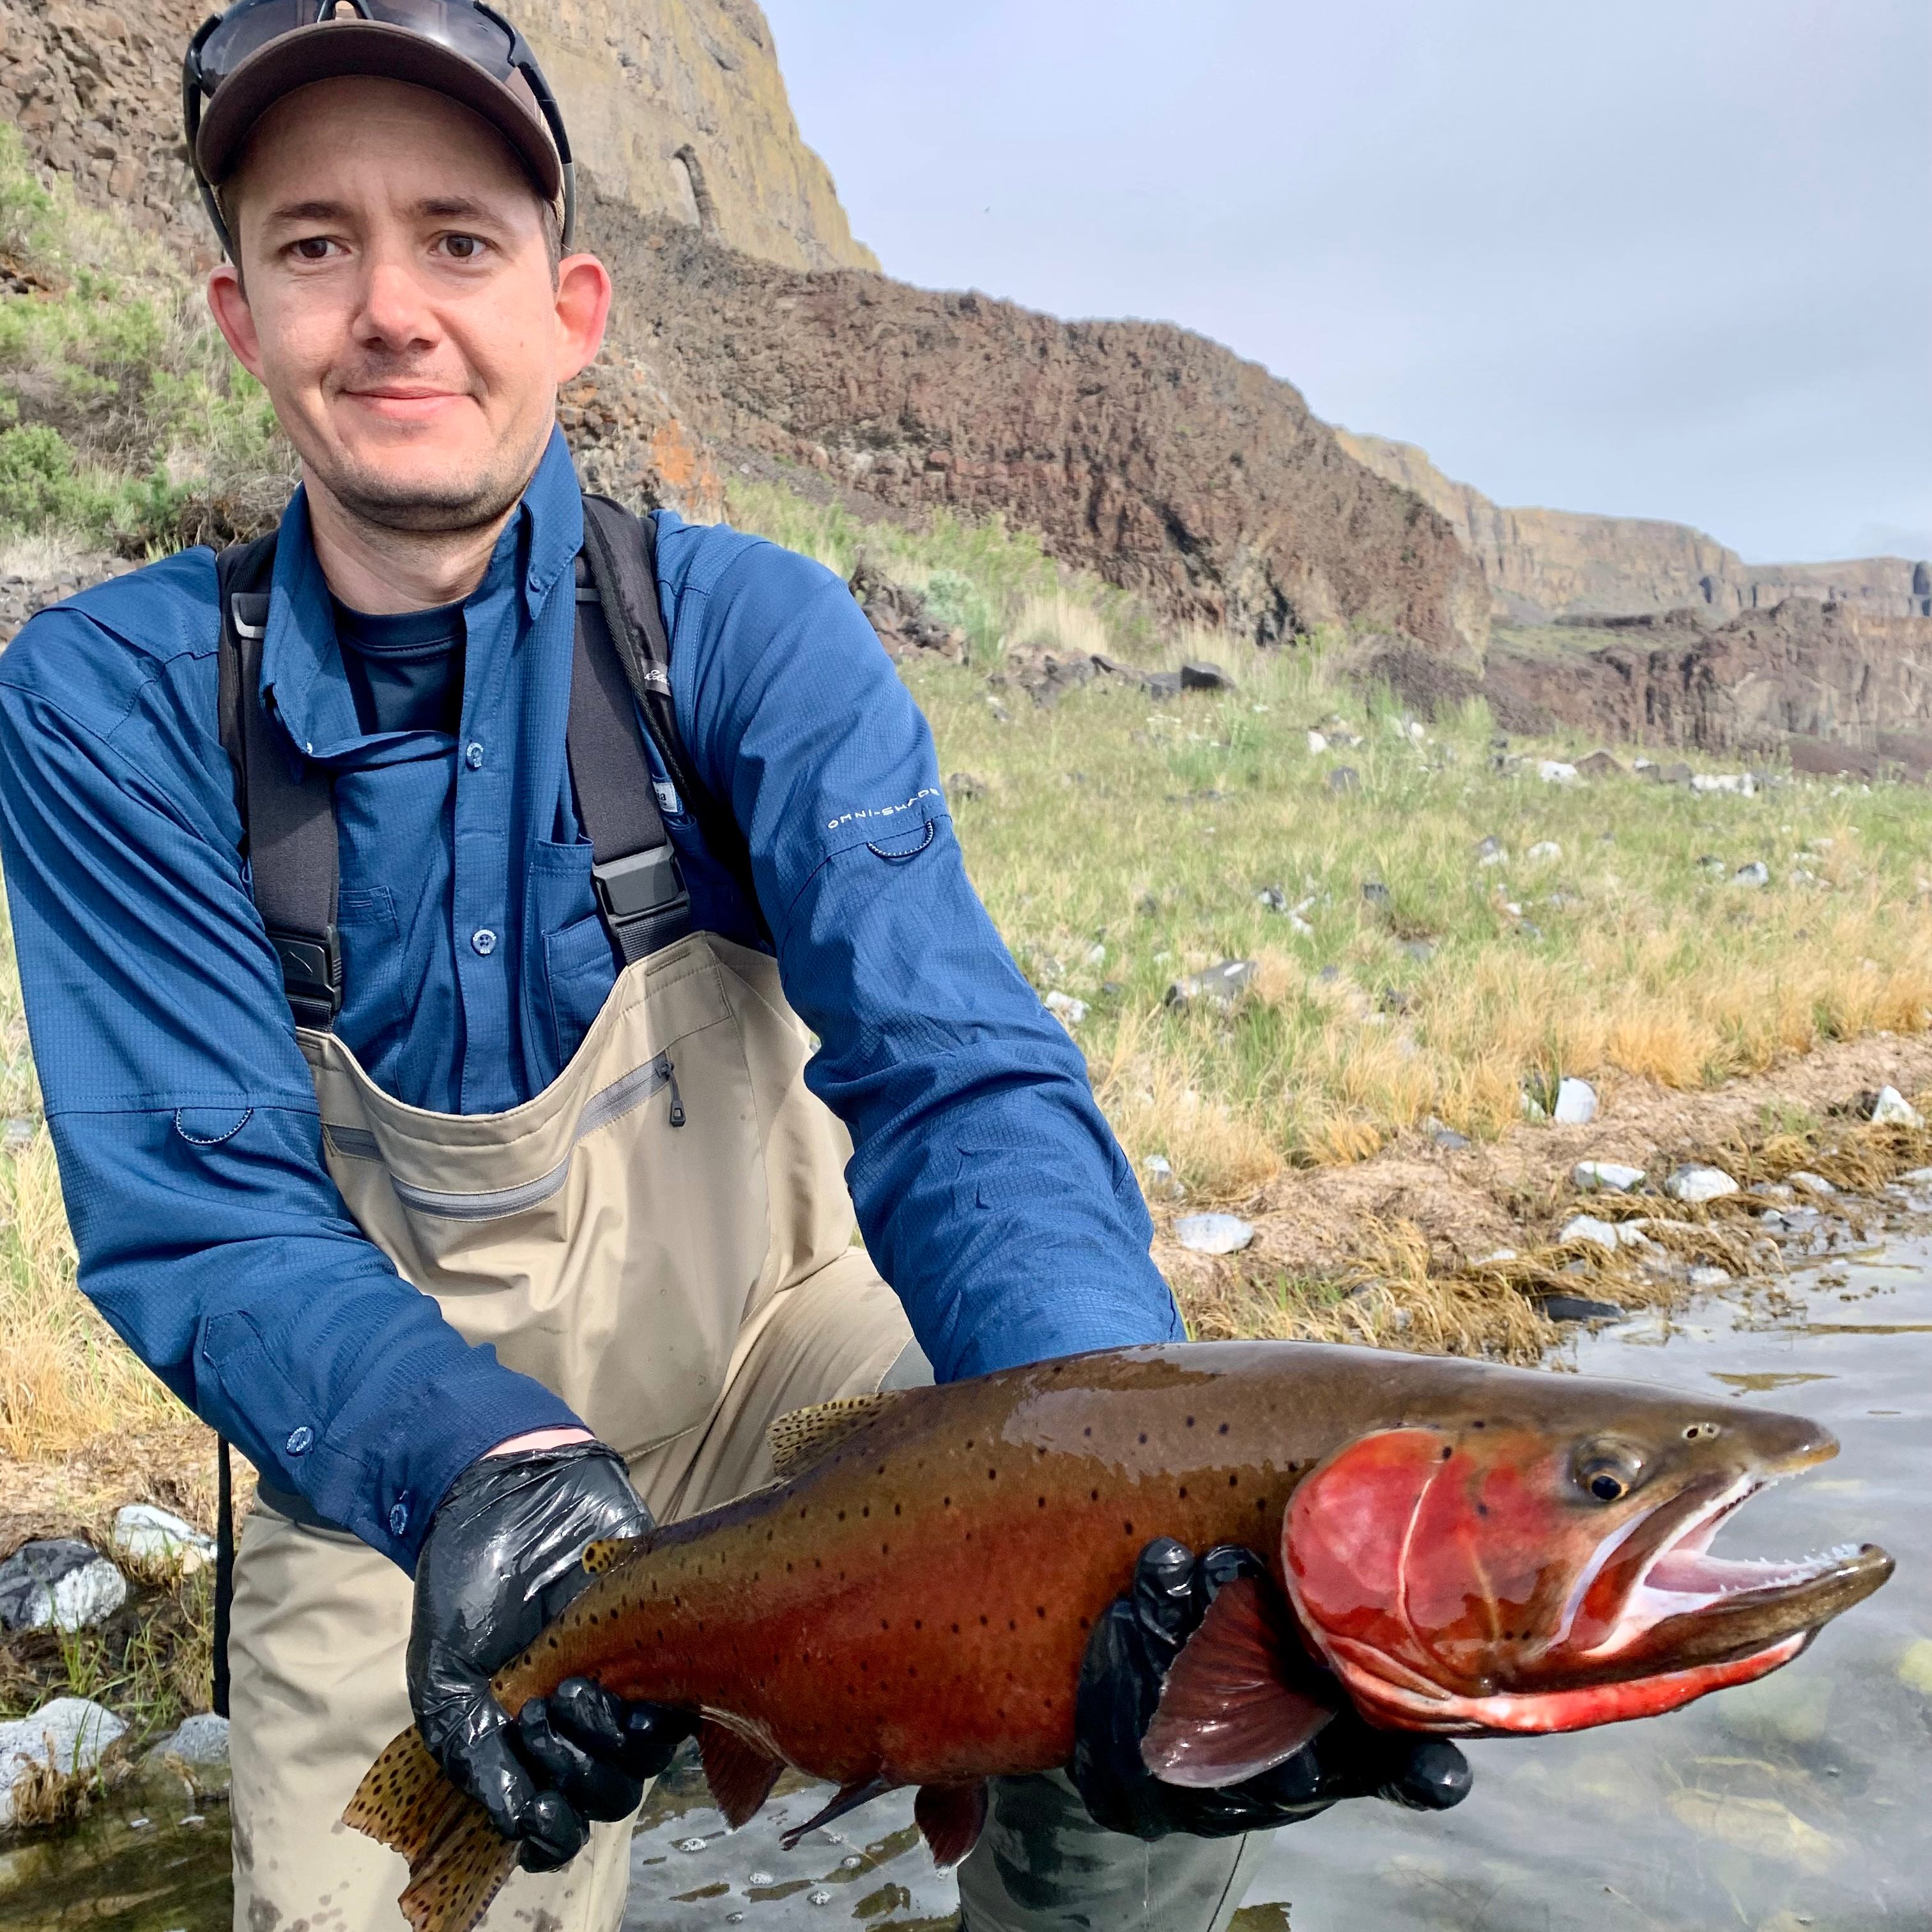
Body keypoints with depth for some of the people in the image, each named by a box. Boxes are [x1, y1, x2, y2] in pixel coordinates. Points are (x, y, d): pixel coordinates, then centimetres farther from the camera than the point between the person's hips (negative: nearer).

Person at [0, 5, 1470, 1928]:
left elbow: (950, 1070, -25)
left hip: (788, 1360, 0)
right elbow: (201, 1215, -17)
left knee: (1193, 1678, -21)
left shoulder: (749, 630, -14)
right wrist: (486, 1465, -38)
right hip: (396, 1478, 1)